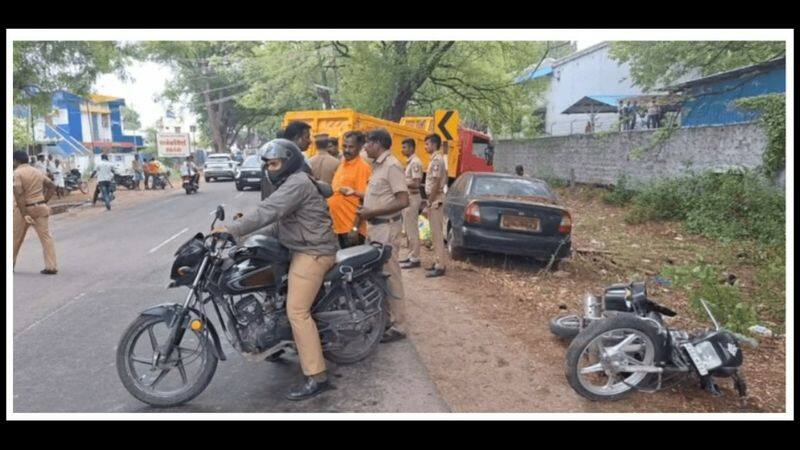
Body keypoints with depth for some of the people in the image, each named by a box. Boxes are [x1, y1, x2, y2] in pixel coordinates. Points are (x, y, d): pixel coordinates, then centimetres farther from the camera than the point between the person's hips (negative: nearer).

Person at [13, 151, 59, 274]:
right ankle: (51, 267, -5)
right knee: (46, 236, 0)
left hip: (23, 208, -4)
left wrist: (24, 214, -21)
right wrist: (44, 202, 13)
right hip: (40, 208, 4)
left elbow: (18, 194, -19)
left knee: (16, 238, 13)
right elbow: (52, 186, 15)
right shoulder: (38, 171, 10)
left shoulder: (17, 173, -10)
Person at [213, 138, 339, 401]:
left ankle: (316, 377, -12)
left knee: (297, 311, -14)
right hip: (305, 250, 11)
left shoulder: (297, 183, -14)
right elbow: (280, 222, 20)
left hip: (312, 253, -11)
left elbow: (267, 211, -25)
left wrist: (233, 230, -24)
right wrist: (253, 235, 11)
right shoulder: (290, 183, 21)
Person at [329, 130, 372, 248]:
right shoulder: (342, 164, 11)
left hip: (351, 228, -8)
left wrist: (355, 228, -21)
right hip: (338, 225, 8)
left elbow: (364, 199, -16)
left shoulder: (363, 167, -12)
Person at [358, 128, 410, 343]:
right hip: (375, 225, 10)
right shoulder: (378, 165, 14)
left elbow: (403, 201, -22)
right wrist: (367, 208, 7)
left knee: (390, 276, -4)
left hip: (386, 227, -10)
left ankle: (398, 327, 4)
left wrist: (373, 212, -19)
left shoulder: (392, 166, -16)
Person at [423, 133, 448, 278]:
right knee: (436, 233, 14)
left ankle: (440, 266, -6)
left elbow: (436, 184, -20)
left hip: (435, 200, -10)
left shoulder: (436, 160, -15)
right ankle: (438, 262, 20)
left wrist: (429, 203, -17)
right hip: (436, 199, 10)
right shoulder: (437, 159, 16)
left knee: (437, 234, -8)